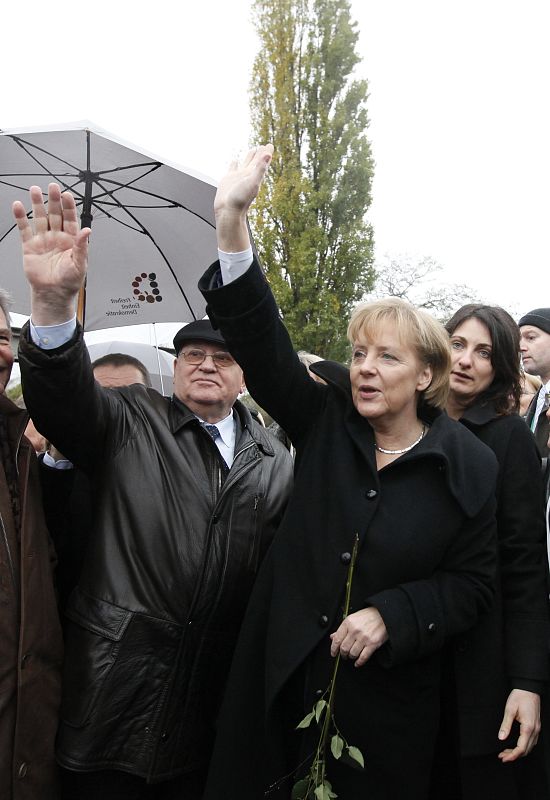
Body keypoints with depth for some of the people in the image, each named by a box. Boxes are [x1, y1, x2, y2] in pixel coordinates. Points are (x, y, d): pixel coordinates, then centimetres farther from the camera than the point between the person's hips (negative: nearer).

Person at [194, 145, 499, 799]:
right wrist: (231, 223, -26)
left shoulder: (469, 468, -5)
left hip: (386, 693, -2)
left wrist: (391, 616, -17)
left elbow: (472, 584, -1)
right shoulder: (327, 420, -2)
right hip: (284, 672, 2)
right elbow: (263, 346, -15)